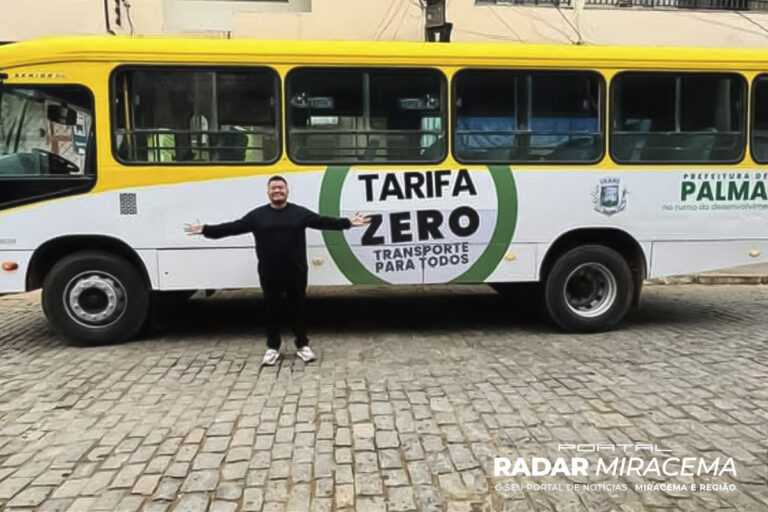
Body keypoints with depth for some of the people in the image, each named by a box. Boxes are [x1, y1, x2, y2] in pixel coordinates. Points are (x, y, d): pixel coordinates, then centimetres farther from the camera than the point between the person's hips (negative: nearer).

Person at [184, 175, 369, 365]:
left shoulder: (300, 213, 3)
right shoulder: (257, 215, 4)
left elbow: (324, 221, 0)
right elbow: (233, 227, 2)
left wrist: (348, 223, -7)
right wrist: (206, 230, -5)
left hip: (296, 273, 0)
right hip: (269, 274, 1)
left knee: (298, 308, 8)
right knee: (272, 309, 9)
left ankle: (303, 345, 22)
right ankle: (272, 348, 22)